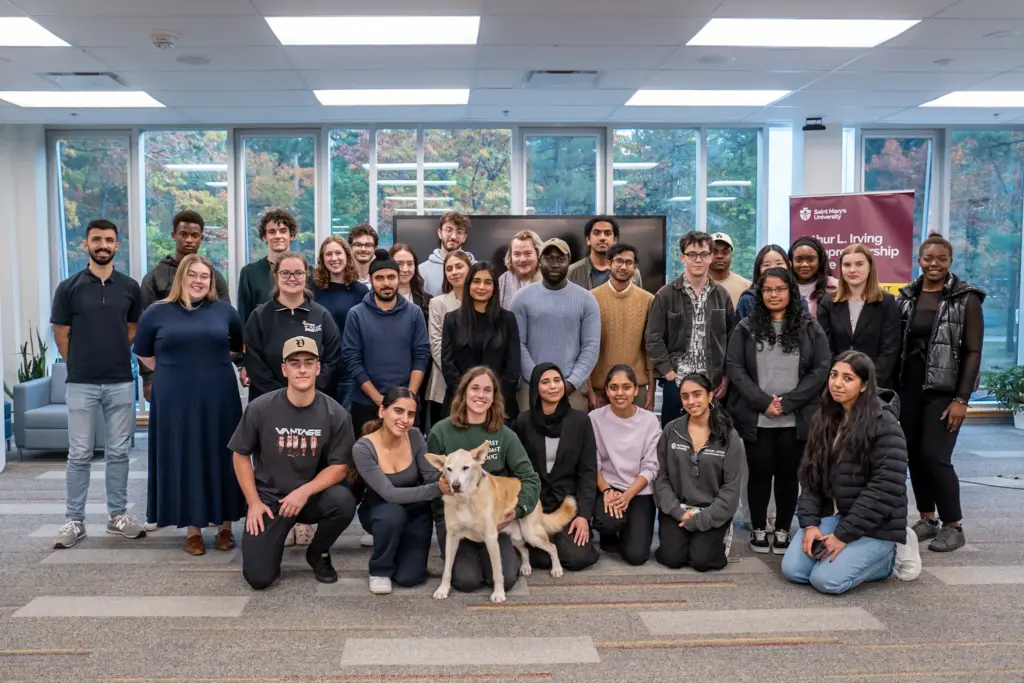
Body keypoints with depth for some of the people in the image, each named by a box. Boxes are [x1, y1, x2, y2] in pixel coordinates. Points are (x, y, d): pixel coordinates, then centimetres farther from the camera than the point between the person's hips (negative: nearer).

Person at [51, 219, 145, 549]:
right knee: (80, 455, 4)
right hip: (81, 384, -2)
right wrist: (82, 365, 8)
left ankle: (118, 515, 19)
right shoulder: (69, 287, -2)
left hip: (121, 382, 2)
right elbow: (61, 335, 3)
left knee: (118, 452, 8)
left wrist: (114, 358, 10)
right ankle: (74, 520, 13)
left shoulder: (130, 287, 4)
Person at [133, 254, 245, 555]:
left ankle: (225, 526, 15)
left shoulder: (224, 310, 5)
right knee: (184, 460, 3)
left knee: (220, 459, 5)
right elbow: (143, 353, 14)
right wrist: (171, 373, 10)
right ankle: (193, 529, 12)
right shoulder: (158, 312, 3)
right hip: (175, 400, 0)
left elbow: (238, 347, 18)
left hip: (218, 399, 1)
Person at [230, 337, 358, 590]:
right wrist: (253, 502, -6)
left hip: (313, 495, 1)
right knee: (258, 577, -15)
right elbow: (241, 456, 1)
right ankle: (275, 540, 24)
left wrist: (305, 491, -22)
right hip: (269, 497, 0)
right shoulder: (260, 408, -11)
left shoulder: (335, 414, -12)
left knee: (343, 501, -33)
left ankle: (318, 552, 1)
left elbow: (340, 466, -9)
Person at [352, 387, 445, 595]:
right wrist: (437, 489, -44)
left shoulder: (415, 437, -14)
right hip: (380, 511, -2)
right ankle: (380, 570, -9)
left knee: (409, 577, -14)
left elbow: (432, 476, -17)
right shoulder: (363, 448, -25)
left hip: (415, 511, 3)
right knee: (392, 515, -38)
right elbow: (389, 493, -32)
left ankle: (398, 544, 21)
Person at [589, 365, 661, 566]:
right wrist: (606, 491, -21)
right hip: (607, 488, 0)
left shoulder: (650, 420, -5)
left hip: (640, 492, 0)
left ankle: (629, 531, 23)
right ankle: (609, 535, 6)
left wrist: (627, 495, -18)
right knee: (609, 523, -33)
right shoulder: (595, 418, -6)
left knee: (635, 555, -14)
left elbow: (650, 467, -5)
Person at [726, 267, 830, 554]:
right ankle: (758, 529, 21)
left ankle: (783, 530, 20)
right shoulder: (746, 327, 4)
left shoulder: (810, 329, 4)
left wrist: (787, 402, -12)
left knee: (787, 474, 8)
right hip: (756, 418, 0)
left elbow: (821, 370, -2)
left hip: (795, 419, 0)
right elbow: (734, 367, -2)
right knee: (759, 473, 7)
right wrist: (762, 401, -13)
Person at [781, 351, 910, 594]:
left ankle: (886, 558, 7)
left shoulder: (884, 423, -16)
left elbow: (886, 488, -21)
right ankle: (851, 555, 15)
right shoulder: (823, 419, 6)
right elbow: (810, 476, 6)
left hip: (873, 525, -6)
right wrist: (809, 523, -8)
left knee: (826, 580, -19)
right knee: (792, 570, -10)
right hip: (831, 514, 6)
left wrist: (844, 534, -20)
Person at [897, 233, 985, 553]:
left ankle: (953, 526, 5)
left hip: (944, 392, -4)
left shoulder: (966, 299, -5)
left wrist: (961, 399, -13)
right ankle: (927, 518, 20)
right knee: (914, 455, 6)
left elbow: (973, 352, -8)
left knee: (935, 456, -9)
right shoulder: (906, 297, 7)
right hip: (909, 390, 5)